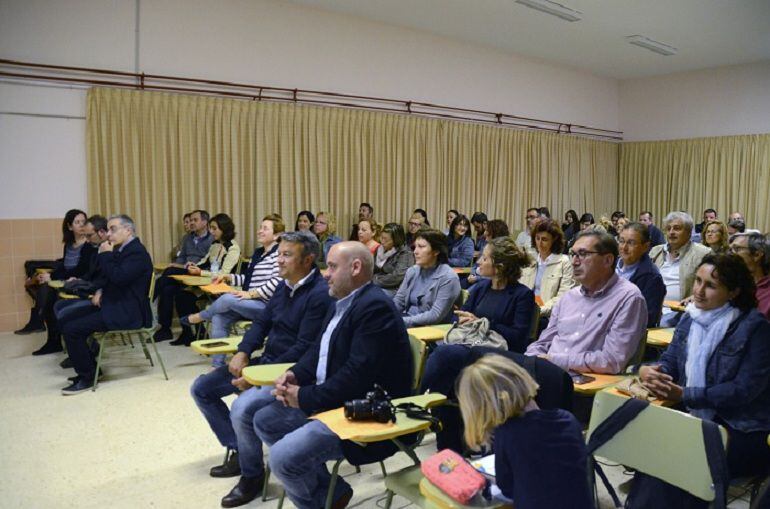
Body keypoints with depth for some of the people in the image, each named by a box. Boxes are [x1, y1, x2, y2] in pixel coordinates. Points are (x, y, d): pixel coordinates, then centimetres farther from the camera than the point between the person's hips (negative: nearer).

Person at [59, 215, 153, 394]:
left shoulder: (137, 253, -16)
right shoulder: (121, 250, 15)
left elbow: (118, 278, -28)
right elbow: (109, 278, 24)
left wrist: (105, 255, -15)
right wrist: (101, 291, 4)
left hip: (126, 312, -10)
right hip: (115, 305, 10)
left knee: (71, 329, -16)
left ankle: (87, 377, -2)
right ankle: (89, 368, 20)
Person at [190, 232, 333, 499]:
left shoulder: (320, 295, -19)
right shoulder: (284, 286, 8)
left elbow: (304, 348, -22)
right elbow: (262, 322, 14)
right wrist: (243, 352, -5)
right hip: (266, 360, 9)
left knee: (242, 409, -31)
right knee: (201, 388, 9)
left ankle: (252, 474, -3)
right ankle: (236, 449, 19)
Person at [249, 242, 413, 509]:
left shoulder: (375, 307, -21)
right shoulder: (343, 302, 11)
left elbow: (357, 375, -27)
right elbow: (319, 350, 16)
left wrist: (305, 398, -19)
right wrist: (295, 375, -3)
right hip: (332, 401, 11)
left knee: (282, 457, -21)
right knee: (264, 421, 13)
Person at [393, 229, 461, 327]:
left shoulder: (448, 278, -13)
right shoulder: (412, 271, 8)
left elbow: (435, 315, -18)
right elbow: (398, 301, 9)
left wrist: (403, 321, -23)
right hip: (406, 319, 6)